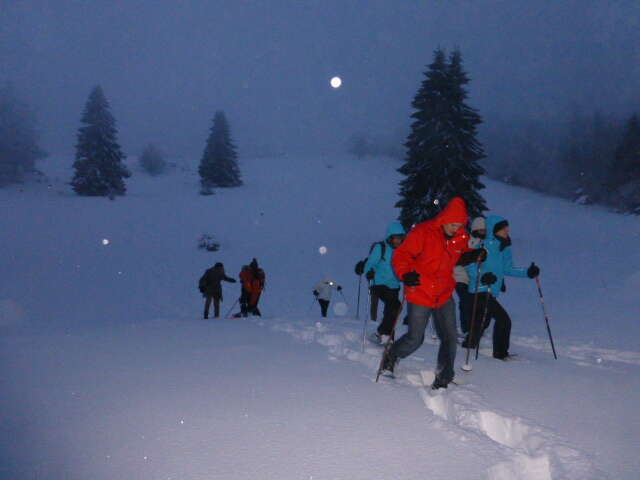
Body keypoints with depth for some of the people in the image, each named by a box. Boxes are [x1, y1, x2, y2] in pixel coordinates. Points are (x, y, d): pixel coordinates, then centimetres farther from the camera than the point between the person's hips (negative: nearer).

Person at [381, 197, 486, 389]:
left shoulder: (462, 237, 1)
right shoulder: (422, 232, -17)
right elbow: (402, 255, -14)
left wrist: (472, 256, -4)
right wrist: (405, 274, -32)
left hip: (445, 296, 5)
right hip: (420, 294, -5)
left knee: (450, 339, 1)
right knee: (415, 339, 3)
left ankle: (443, 380, 15)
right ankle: (391, 357, 33)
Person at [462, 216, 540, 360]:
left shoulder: (505, 248, 13)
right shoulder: (484, 245, -12)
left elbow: (508, 269, 16)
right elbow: (470, 266, -15)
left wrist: (528, 272, 5)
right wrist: (482, 276, -31)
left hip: (491, 293, 8)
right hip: (481, 291, -8)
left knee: (481, 323, 15)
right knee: (503, 320, -14)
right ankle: (500, 353, -1)